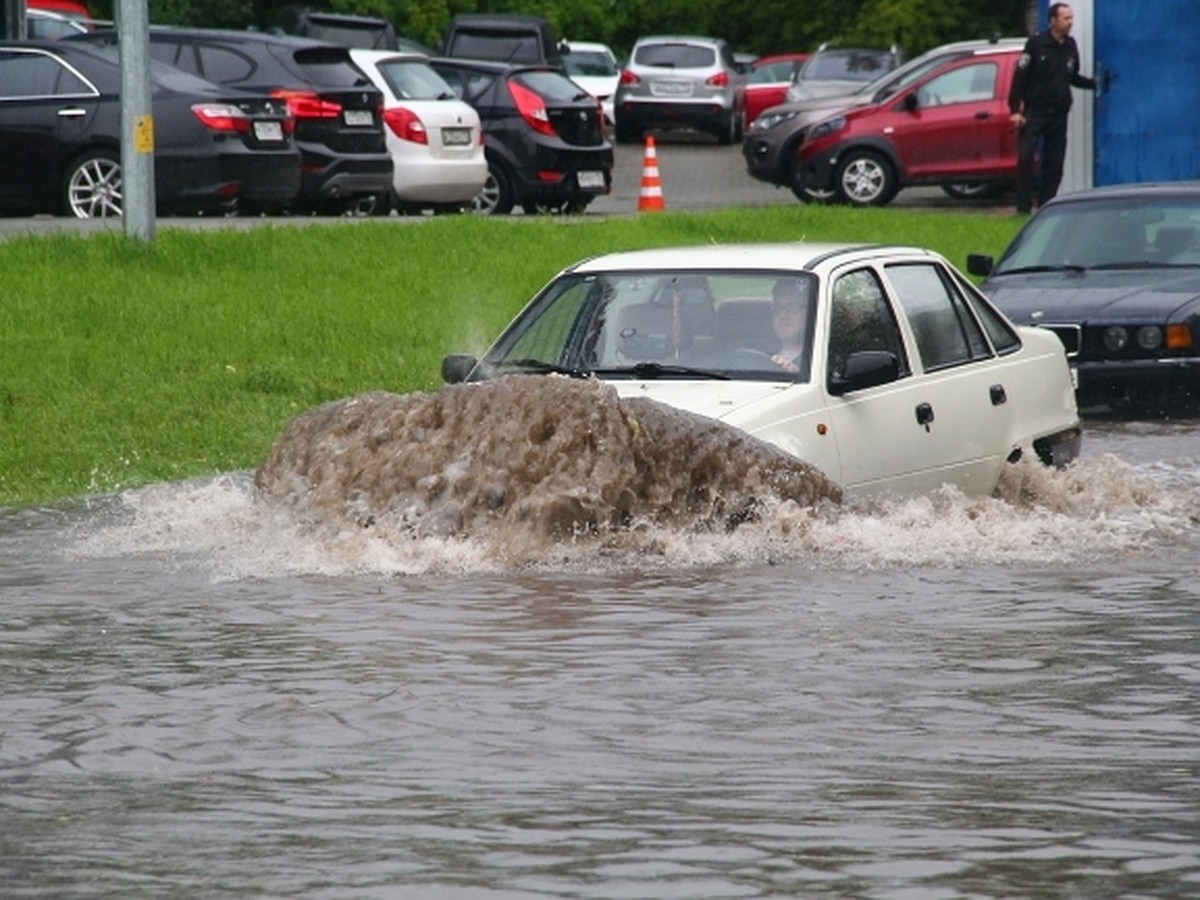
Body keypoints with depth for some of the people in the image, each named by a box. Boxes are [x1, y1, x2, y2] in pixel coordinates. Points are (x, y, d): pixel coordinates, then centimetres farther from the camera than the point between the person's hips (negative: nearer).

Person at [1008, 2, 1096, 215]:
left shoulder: (1070, 46, 8)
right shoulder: (1036, 44, -7)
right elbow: (1020, 76, -8)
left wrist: (1094, 84, 5)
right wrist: (1015, 110, -14)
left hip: (1058, 114, 5)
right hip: (1035, 110, -5)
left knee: (1054, 165, 3)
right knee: (1025, 158, -14)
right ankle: (1023, 208, -10)